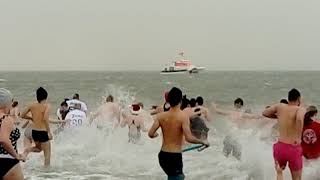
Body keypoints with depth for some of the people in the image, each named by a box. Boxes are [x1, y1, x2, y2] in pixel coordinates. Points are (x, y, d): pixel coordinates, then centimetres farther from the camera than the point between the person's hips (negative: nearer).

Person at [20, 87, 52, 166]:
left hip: (34, 131, 6)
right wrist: (49, 132, -21)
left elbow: (22, 115, 7)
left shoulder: (32, 105, 2)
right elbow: (45, 118, -26)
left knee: (39, 148, 29)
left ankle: (28, 150, 2)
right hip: (43, 132, -6)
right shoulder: (46, 106, -12)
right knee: (47, 153, 8)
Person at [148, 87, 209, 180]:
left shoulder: (161, 116, 0)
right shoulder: (183, 116, -14)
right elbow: (189, 138, -22)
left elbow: (150, 134, -4)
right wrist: (203, 142, -6)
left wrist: (156, 134, 20)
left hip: (163, 155, 6)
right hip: (175, 156, -6)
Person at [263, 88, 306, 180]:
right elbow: (299, 119, -32)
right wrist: (298, 138, -22)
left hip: (280, 147, 3)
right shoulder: (300, 109, -9)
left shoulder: (280, 106, 4)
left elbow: (264, 113, 15)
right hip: (294, 148, -3)